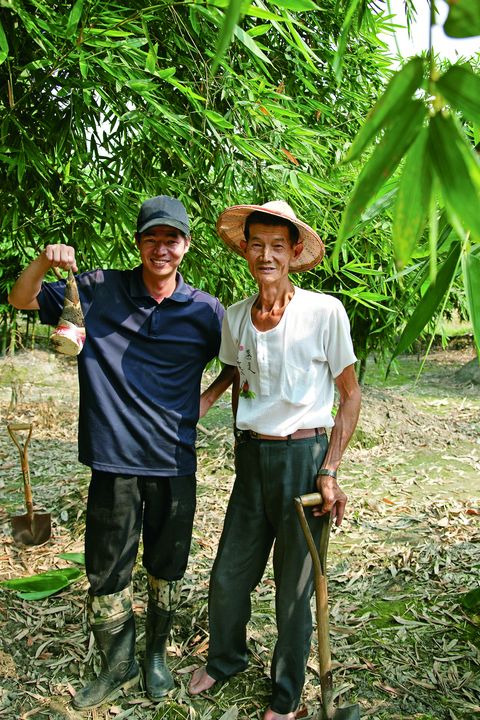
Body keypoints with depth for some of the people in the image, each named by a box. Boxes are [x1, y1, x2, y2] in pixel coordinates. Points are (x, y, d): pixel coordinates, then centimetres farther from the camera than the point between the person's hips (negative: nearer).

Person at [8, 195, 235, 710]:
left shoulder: (205, 311, -1)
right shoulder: (99, 290, -1)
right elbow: (22, 299, 6)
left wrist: (207, 398, 2)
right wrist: (45, 262, -14)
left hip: (174, 462, 1)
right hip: (114, 459, 0)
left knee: (166, 569, 16)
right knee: (106, 572, 11)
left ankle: (156, 654, 41)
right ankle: (118, 666, 35)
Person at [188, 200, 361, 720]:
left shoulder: (325, 311, -11)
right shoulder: (235, 316, 2)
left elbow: (351, 395, -5)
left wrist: (329, 472, -11)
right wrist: (242, 446, 9)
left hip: (304, 455, -4)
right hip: (251, 457, 4)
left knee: (294, 588, 10)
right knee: (227, 578, 14)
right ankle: (225, 660, 44)